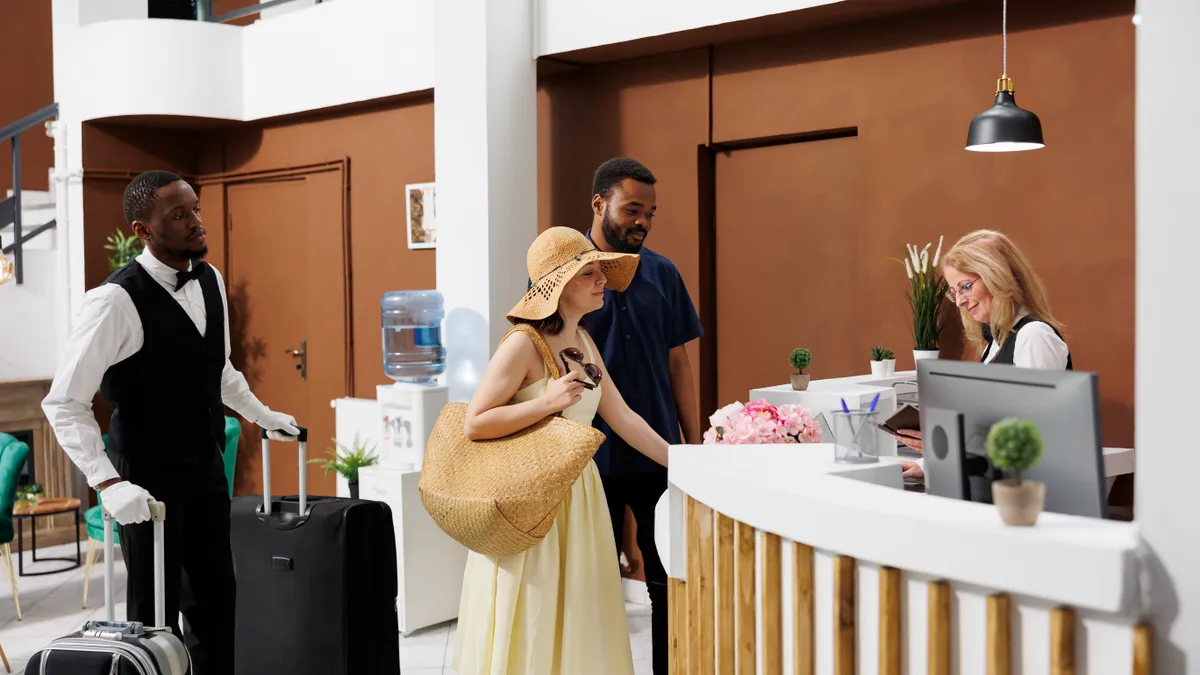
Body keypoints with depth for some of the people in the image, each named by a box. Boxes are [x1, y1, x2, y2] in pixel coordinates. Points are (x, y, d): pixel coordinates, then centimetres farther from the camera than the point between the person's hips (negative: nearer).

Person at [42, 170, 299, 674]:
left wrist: (263, 416, 21)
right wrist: (108, 484, -25)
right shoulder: (117, 300, -20)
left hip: (207, 468, 7)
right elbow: (64, 402, -20)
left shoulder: (210, 280, 3)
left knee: (215, 597, 15)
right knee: (155, 613, 5)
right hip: (150, 480, -7)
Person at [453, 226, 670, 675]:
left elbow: (622, 417, 11)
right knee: (530, 625, 2)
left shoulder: (582, 341, 9)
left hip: (579, 494, 8)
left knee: (577, 621, 14)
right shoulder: (523, 345, -16)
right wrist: (547, 402, -23)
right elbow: (475, 424, -18)